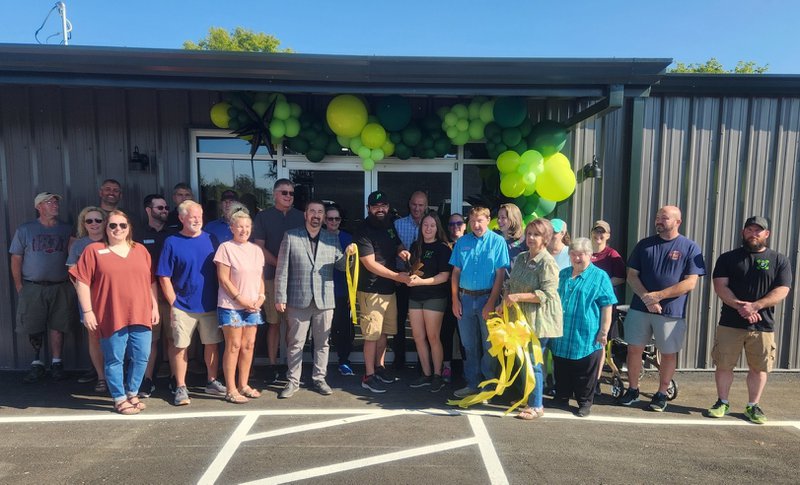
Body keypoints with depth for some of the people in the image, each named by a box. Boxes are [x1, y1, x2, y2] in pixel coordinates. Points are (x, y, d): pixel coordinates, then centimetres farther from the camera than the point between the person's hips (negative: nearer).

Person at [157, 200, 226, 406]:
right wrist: (173, 303, -7)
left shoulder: (210, 239, 4)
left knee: (212, 344, 10)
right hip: (183, 307, -2)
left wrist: (219, 298, 4)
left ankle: (212, 382, 24)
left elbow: (220, 270, 9)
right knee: (180, 347, 5)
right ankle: (181, 388, 18)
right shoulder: (172, 242, -4)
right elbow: (164, 277, -3)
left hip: (210, 305, 3)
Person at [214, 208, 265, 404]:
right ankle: (231, 390, 8)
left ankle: (243, 385, 22)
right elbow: (223, 279, -11)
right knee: (234, 346, -2)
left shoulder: (256, 250, 11)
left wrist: (261, 297, -1)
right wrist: (240, 299, -13)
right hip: (231, 305, -6)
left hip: (252, 306, 6)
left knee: (249, 345, 9)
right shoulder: (226, 248, -7)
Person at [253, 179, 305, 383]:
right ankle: (272, 365, 13)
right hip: (272, 276, -1)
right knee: (273, 322, 4)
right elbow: (259, 247, -1)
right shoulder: (263, 217, 6)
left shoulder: (300, 217, 11)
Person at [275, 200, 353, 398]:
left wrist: (349, 255, -15)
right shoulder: (291, 236, 1)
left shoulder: (332, 239, 8)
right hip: (298, 300, -2)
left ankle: (319, 379, 24)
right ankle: (293, 381, 20)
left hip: (324, 300, 2)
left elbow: (341, 265, 6)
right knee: (295, 343, 7)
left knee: (322, 343, 10)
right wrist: (280, 297, -6)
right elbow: (282, 269, -1)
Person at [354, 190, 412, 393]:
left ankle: (379, 367, 32)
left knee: (384, 332, 17)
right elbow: (370, 264, -18)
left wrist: (402, 251, -1)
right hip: (371, 291, -7)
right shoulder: (363, 232, -13)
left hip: (389, 289, 7)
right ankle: (369, 376, 10)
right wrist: (397, 276, -21)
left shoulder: (390, 226, 9)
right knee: (372, 335, -1)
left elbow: (398, 246, 24)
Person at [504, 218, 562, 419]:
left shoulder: (547, 263, -15)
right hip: (522, 317, 8)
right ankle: (528, 398, 32)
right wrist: (506, 301, 3)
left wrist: (518, 297, -23)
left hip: (539, 319, -7)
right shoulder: (520, 258, 9)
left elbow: (547, 294, -21)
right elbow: (510, 284, 18)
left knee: (534, 361, -2)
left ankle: (536, 406, 12)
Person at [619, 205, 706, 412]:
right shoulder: (644, 244, 6)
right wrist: (646, 297, -13)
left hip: (671, 312, -2)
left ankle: (661, 393, 26)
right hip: (640, 308, 2)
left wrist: (657, 296, -16)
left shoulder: (690, 247, -2)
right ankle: (632, 389, 23)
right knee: (634, 349, 7)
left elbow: (690, 283, -9)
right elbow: (632, 275, 3)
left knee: (668, 353, 9)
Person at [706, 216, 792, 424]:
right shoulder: (728, 258, 6)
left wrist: (755, 306, -18)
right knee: (723, 365, 5)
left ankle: (753, 406, 25)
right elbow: (720, 286, -3)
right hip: (730, 323, 0)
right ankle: (722, 403, 21)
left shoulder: (779, 260, 6)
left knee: (758, 368, 8)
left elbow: (781, 291, -4)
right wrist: (740, 306, -18)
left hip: (763, 326, 0)